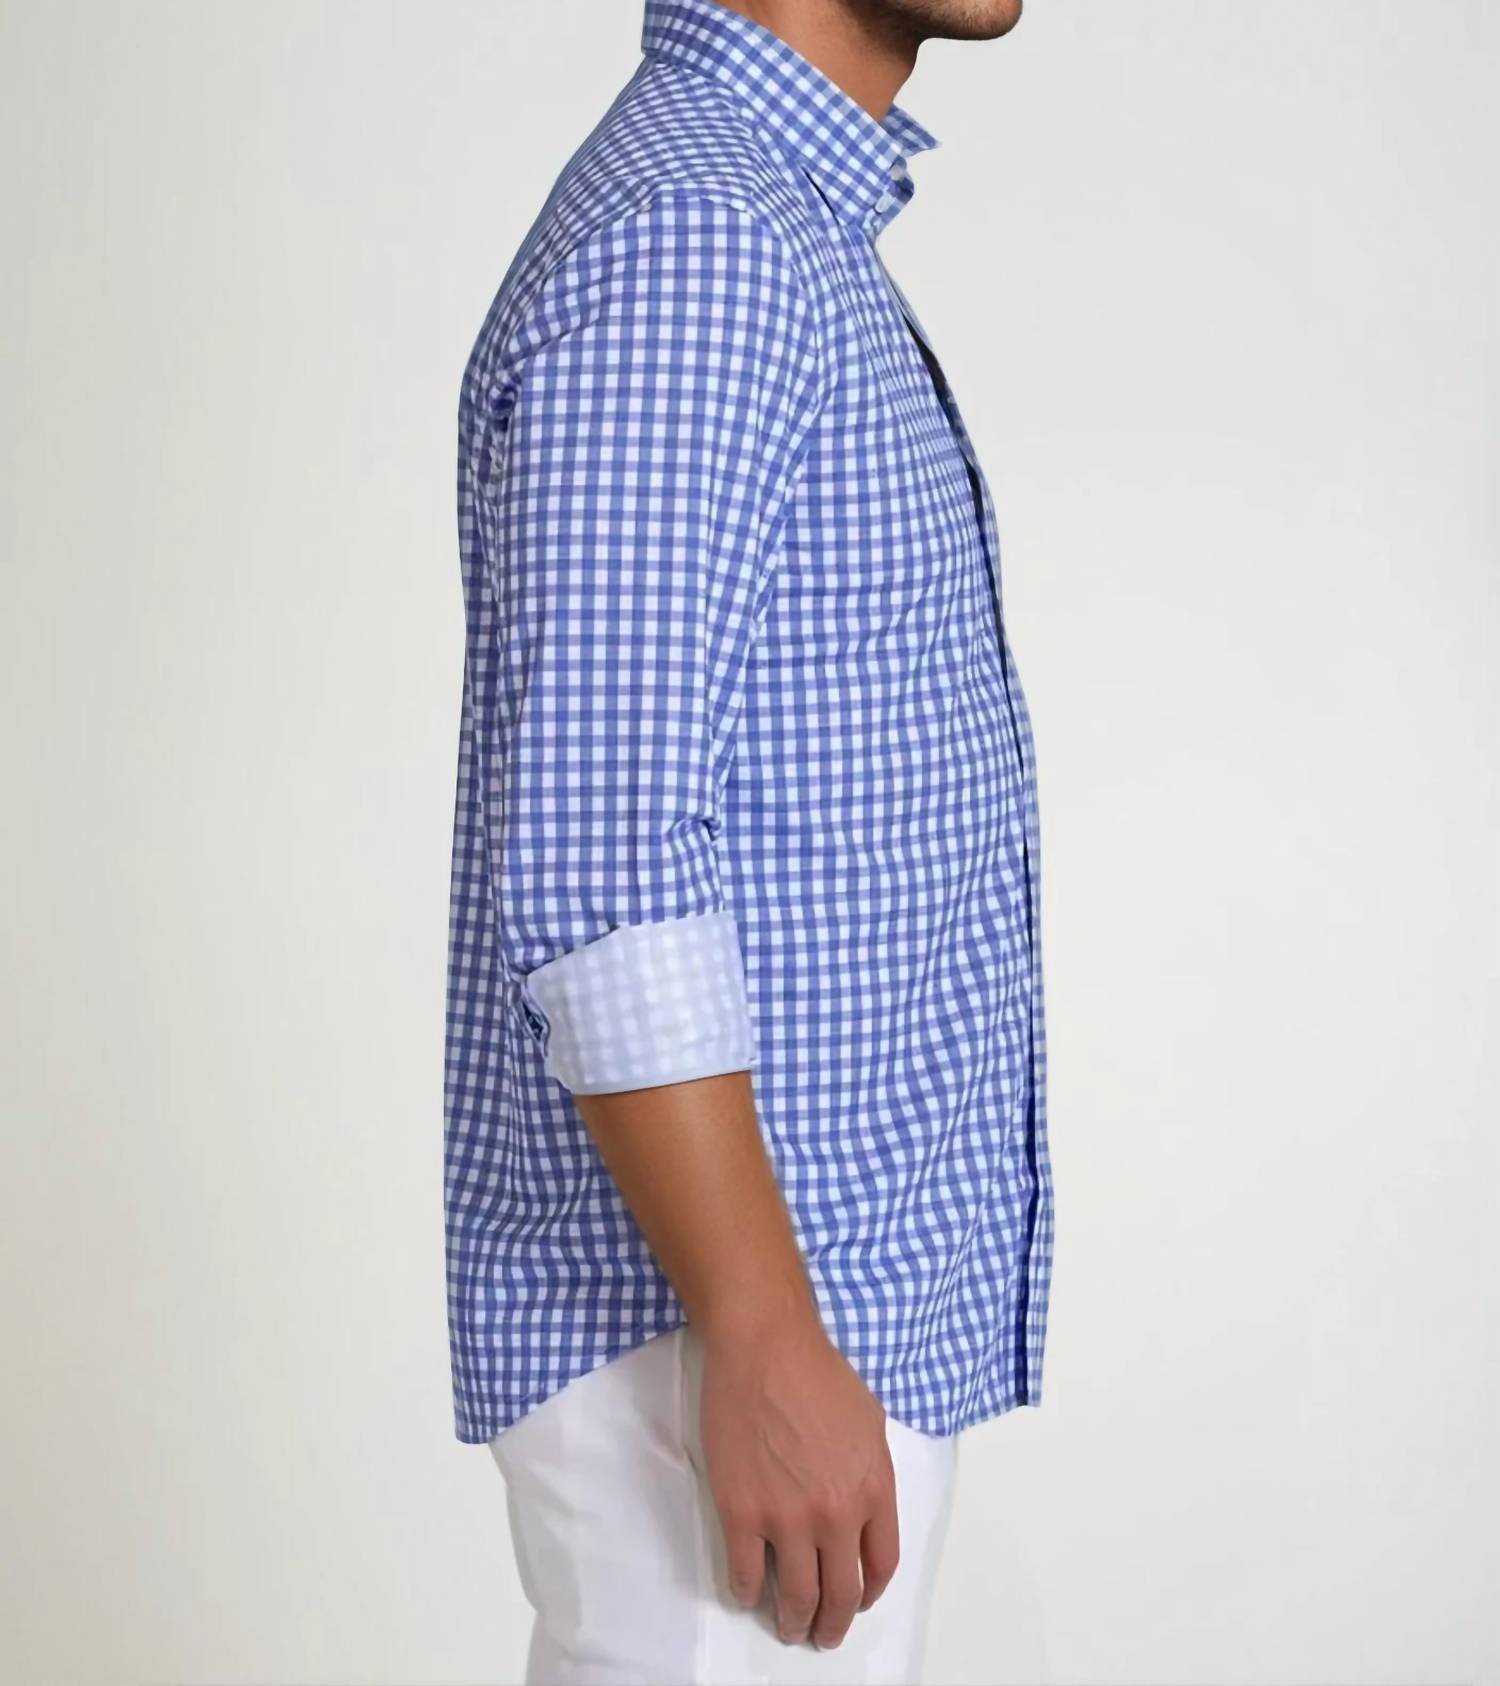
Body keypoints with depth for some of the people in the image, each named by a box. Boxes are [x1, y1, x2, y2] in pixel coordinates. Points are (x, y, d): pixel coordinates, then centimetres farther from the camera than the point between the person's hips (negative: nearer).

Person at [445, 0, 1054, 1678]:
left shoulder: (764, 237, 15)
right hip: (714, 1340, -10)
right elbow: (595, 871, -24)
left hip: (805, 1311, 10)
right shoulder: (674, 246, -17)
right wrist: (767, 1350, -24)